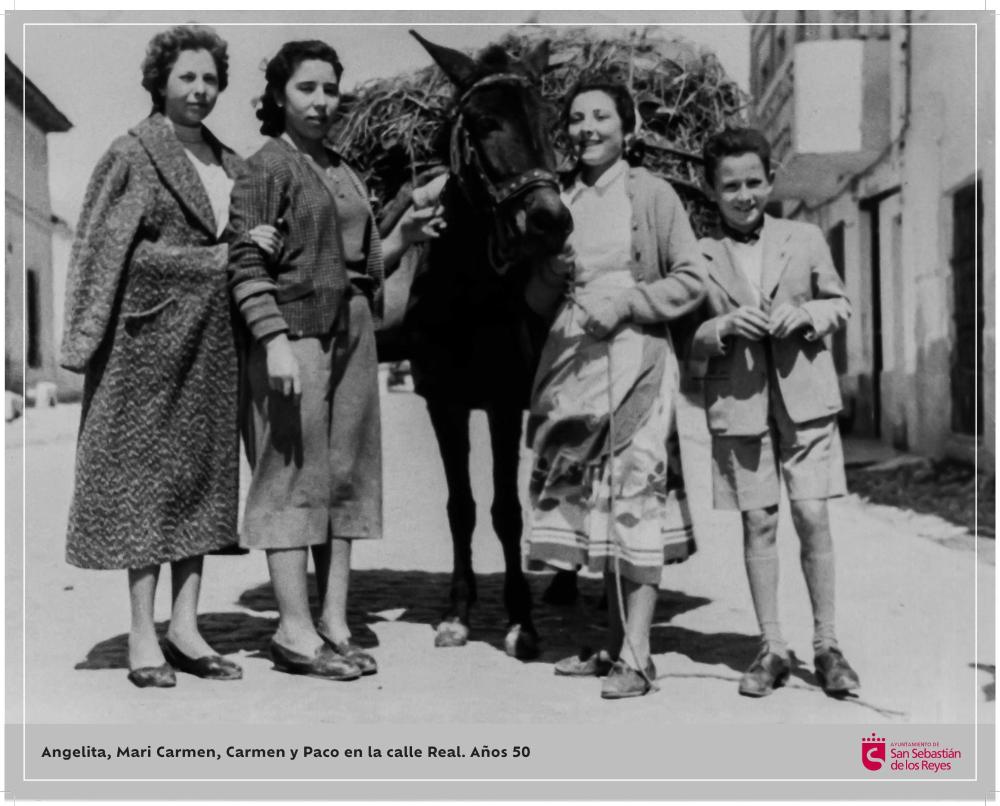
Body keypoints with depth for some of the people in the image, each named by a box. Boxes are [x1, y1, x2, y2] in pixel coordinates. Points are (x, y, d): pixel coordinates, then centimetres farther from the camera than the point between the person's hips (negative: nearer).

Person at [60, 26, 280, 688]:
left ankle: (185, 626, 11)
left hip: (214, 337, 6)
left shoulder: (228, 162, 15)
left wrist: (252, 249, 0)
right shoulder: (135, 155, -2)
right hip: (152, 333, -6)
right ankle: (143, 634, 4)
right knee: (147, 476, -3)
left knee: (204, 472, 5)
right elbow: (114, 251, -8)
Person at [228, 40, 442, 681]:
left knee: (347, 475, 7)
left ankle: (335, 624, 13)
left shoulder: (344, 171, 17)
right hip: (296, 332, -7)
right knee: (296, 476, -5)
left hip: (354, 334, 8)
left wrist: (404, 237, 3)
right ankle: (296, 632, 0)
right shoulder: (268, 167, -4)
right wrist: (274, 341, -21)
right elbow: (246, 265, -12)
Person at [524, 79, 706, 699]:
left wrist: (627, 300, -13)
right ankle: (614, 644, 18)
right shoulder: (559, 200, 14)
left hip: (635, 361, -5)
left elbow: (692, 280, -3)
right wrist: (552, 271, -4)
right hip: (573, 360, 5)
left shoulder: (652, 194, 0)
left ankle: (637, 657, -6)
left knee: (635, 500, -9)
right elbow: (539, 301, 16)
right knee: (590, 503, 7)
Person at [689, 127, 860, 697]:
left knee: (813, 517, -2)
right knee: (759, 523, 4)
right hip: (738, 406, 0)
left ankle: (827, 645, 11)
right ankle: (772, 649, 13)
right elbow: (688, 340, 4)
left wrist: (808, 314, -7)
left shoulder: (806, 239, 6)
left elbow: (841, 304, 14)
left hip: (804, 398, 0)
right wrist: (725, 327, -16)